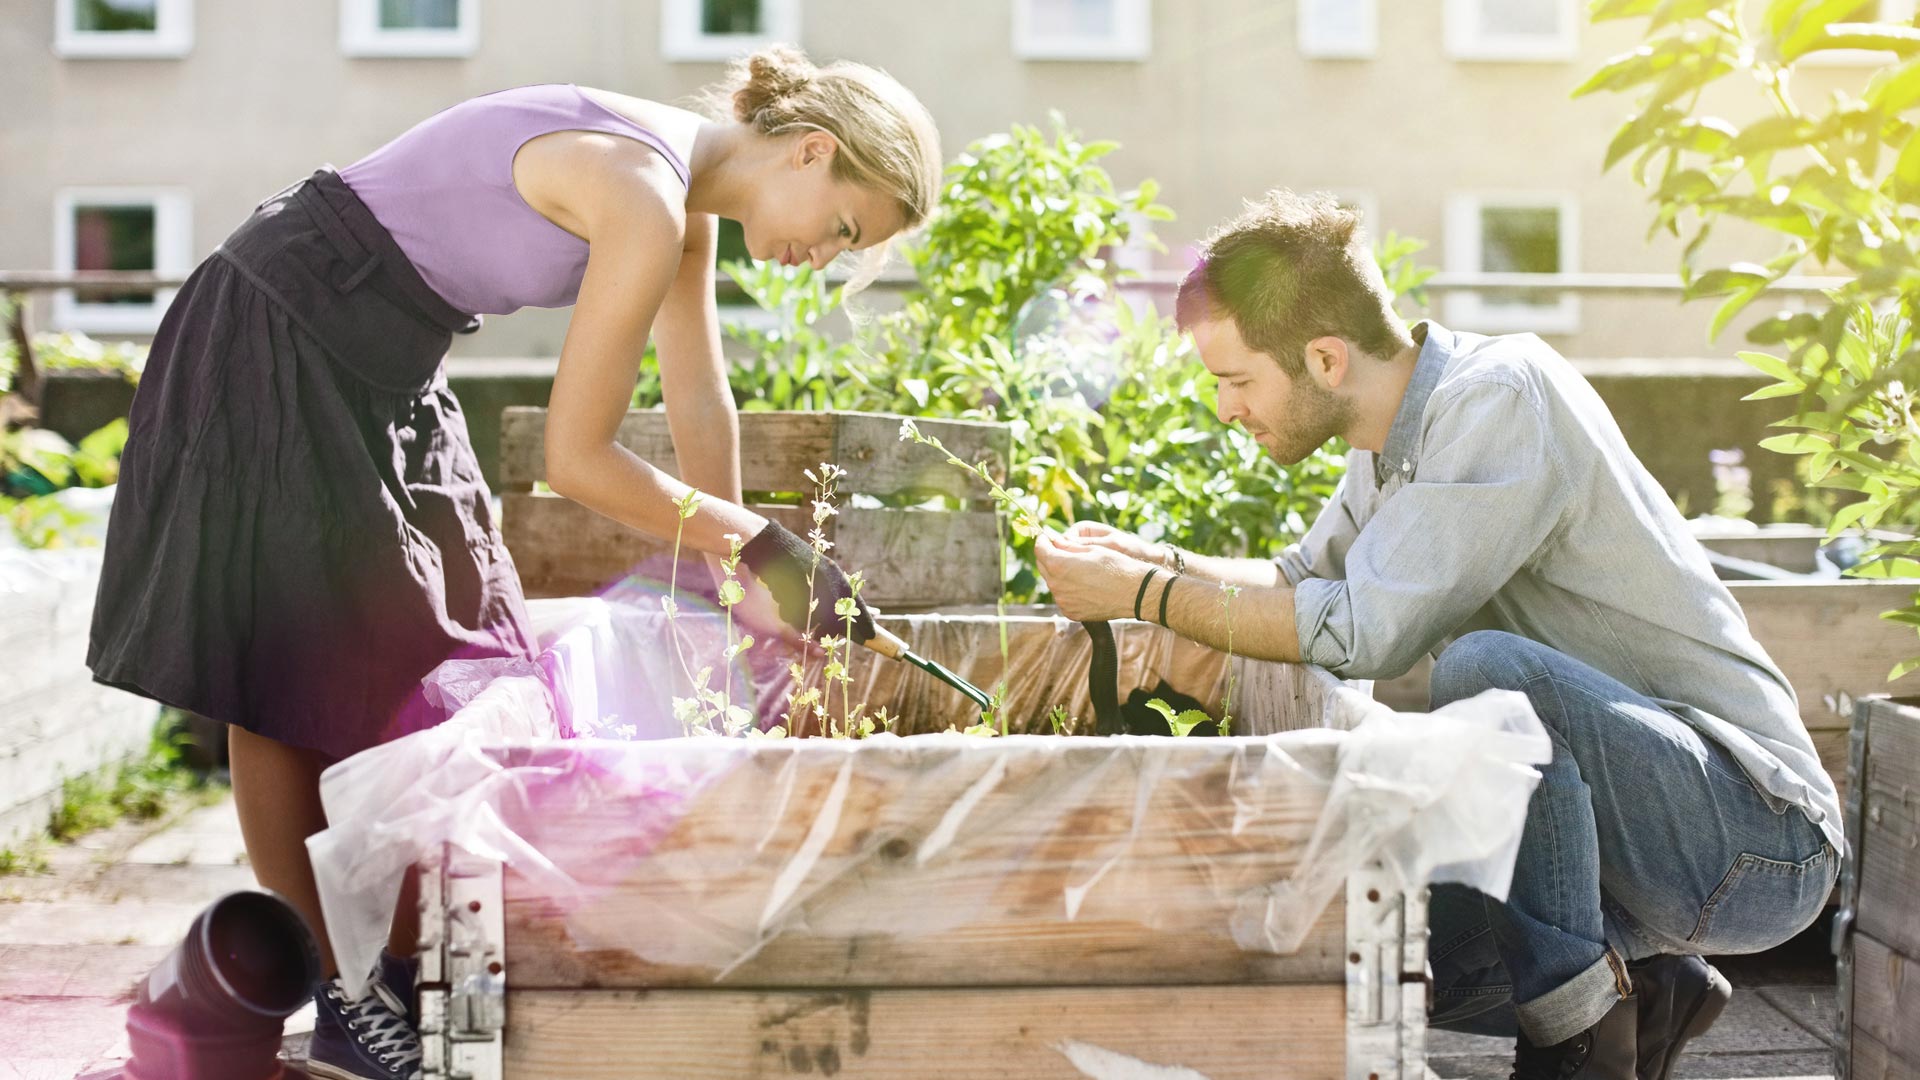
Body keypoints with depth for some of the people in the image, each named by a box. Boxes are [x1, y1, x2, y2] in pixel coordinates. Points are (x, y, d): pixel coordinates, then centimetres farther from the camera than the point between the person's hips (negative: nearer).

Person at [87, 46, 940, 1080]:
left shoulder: (683, 195, 3)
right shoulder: (646, 204, -26)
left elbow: (699, 402, 10)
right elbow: (574, 458, -23)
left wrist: (741, 581, 14)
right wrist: (766, 545, -15)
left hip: (380, 371, 10)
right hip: (274, 349, -10)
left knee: (426, 670, 10)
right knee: (285, 693, -1)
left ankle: (410, 981, 18)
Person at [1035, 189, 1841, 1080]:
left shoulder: (1500, 396, -20)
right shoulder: (1401, 433, 7)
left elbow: (1367, 629, -27)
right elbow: (1306, 579, 24)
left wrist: (1142, 595, -17)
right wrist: (1159, 560, 7)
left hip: (1755, 832, -8)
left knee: (1488, 669, -34)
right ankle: (1641, 992, 10)